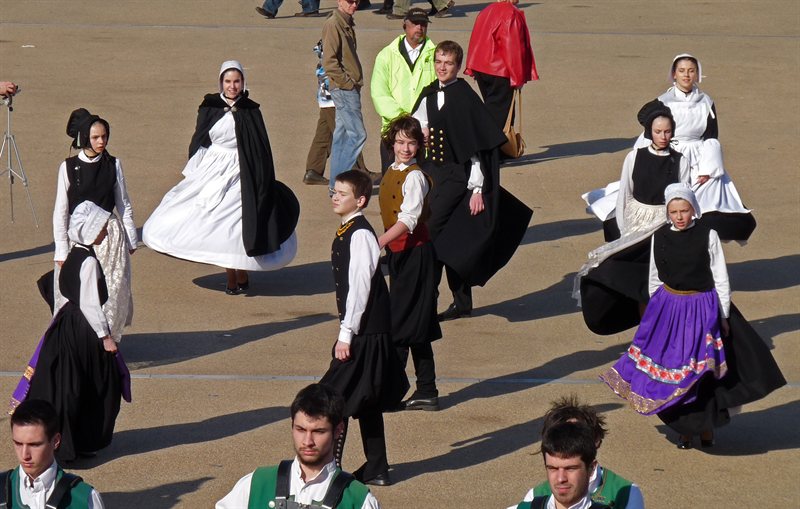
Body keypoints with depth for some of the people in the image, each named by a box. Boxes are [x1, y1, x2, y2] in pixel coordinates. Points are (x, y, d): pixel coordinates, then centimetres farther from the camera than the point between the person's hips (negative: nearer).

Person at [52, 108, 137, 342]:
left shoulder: (113, 165, 0)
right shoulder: (69, 167, -6)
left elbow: (124, 204, 9)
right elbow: (60, 211, -3)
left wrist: (131, 239, 12)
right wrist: (61, 250, -5)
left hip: (110, 235, 2)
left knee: (113, 294, 3)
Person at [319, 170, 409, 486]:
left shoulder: (360, 235, -18)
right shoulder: (345, 233, 12)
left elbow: (360, 286, -22)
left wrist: (346, 335, -21)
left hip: (365, 332, -10)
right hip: (364, 332, 10)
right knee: (366, 402, 15)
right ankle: (375, 470, 23)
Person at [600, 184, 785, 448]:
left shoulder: (708, 236, -9)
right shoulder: (659, 238, -1)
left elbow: (721, 278, -4)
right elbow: (655, 279, 9)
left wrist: (723, 316, -3)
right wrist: (657, 311, 11)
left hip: (703, 308, -2)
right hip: (667, 308, 2)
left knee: (703, 369, 5)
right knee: (672, 368, 6)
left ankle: (706, 427, 23)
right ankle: (683, 427, 21)